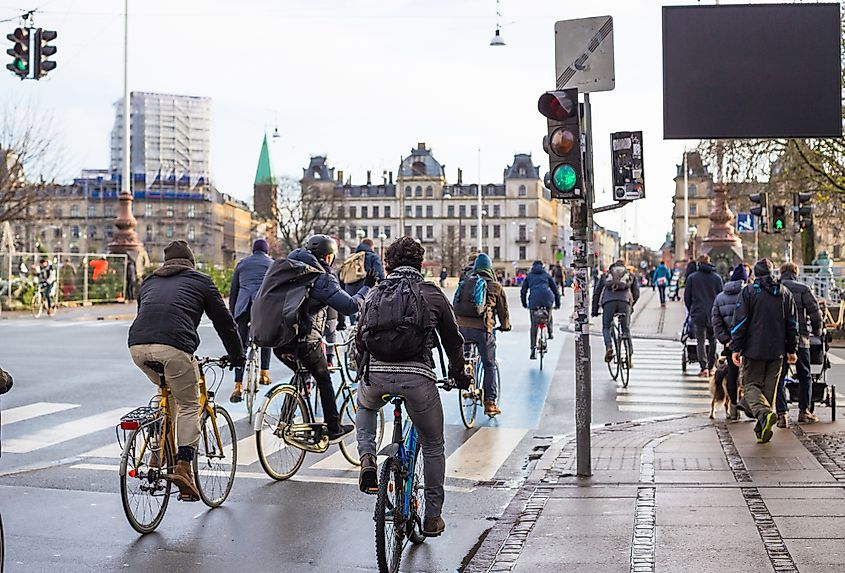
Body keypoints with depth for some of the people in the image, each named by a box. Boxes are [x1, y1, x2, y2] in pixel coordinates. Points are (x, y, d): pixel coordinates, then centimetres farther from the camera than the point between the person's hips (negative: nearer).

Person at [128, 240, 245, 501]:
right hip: (174, 347, -5)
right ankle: (183, 467, -6)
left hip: (138, 346, 5)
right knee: (188, 406, 7)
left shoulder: (149, 281, 32)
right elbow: (224, 320, 23)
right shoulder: (200, 280, 21)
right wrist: (237, 355, 35)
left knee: (167, 393, 29)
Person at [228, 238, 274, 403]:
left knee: (240, 345, -2)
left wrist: (231, 313, 22)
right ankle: (264, 373, 21)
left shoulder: (242, 263, 22)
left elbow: (233, 291, 20)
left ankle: (238, 385, -12)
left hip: (243, 306, 1)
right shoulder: (272, 264, 16)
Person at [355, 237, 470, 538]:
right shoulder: (433, 295, 9)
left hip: (376, 375, 2)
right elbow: (453, 341, 16)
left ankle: (367, 458, 12)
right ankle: (432, 518, 22)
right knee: (433, 447, 17)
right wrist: (458, 375, 33)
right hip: (418, 377, -2)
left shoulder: (374, 294, 16)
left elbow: (360, 339, 23)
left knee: (364, 406, 38)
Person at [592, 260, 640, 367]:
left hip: (609, 302, 0)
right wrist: (631, 305, 35)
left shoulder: (606, 275, 30)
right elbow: (636, 294, 20)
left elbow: (596, 293, 25)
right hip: (625, 301, 0)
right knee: (626, 330, 9)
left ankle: (609, 347, -13)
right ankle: (629, 357, 1)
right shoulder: (631, 276, 29)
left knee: (606, 328, 14)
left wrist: (594, 310, 28)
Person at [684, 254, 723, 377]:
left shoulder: (692, 277, -1)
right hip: (714, 315, 2)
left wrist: (691, 310, 17)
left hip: (698, 313, -2)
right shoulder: (717, 277, 4)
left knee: (700, 342, 0)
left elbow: (687, 297, 3)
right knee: (713, 340, 16)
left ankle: (704, 367, -12)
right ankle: (711, 366, 16)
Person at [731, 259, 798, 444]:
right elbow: (792, 324, 12)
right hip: (777, 351, 4)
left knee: (750, 384, 3)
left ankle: (764, 412, -24)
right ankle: (763, 429, 11)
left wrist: (736, 348, -4)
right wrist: (792, 350, 17)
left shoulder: (748, 291, -4)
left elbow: (740, 322, -8)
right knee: (770, 387, 11)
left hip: (754, 349, -4)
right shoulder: (785, 293, 10)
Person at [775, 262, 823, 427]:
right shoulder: (803, 289, -1)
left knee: (779, 378, 5)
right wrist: (817, 331, 12)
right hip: (800, 339, -1)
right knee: (804, 376, 15)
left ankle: (782, 414, -3)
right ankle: (804, 411, 19)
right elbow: (815, 312, -4)